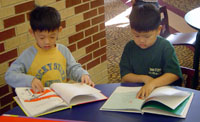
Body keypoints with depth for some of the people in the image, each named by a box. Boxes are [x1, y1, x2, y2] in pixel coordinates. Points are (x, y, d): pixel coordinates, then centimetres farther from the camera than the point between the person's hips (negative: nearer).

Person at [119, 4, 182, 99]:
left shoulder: (165, 47, -5)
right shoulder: (130, 47, 4)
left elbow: (174, 74, -13)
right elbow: (124, 76, 4)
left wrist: (153, 83, -26)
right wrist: (143, 78, -11)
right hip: (136, 92, 2)